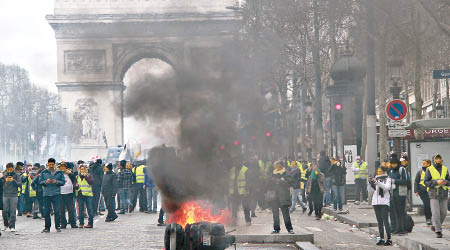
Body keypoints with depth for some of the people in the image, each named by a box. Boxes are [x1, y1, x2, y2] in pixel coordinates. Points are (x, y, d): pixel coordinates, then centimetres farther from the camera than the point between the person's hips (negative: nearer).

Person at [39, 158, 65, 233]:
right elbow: (40, 182, 7)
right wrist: (45, 182, -12)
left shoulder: (59, 172, 7)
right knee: (47, 211, 3)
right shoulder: (44, 172, 9)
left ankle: (57, 226, 2)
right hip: (46, 194, 1)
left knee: (57, 211, -5)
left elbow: (63, 182, 5)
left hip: (56, 194, -1)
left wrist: (56, 182, -12)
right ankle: (47, 227, 11)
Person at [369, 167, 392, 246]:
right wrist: (370, 183, -11)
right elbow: (371, 189, 9)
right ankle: (381, 238, 11)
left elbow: (387, 187, -17)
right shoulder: (376, 179, 15)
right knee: (379, 222, 7)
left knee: (385, 221, -10)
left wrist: (378, 182, -27)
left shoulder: (387, 179, 0)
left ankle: (389, 239, -9)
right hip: (376, 202, 5)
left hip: (384, 202, -5)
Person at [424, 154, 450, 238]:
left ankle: (435, 226, 27)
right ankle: (438, 231, -6)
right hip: (434, 194, -4)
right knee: (436, 213, -10)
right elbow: (426, 182, -6)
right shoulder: (429, 170, -1)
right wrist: (436, 182, -20)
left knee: (443, 213, 5)